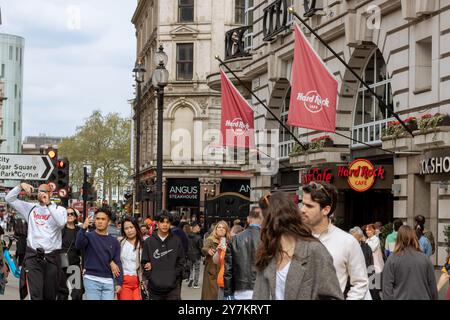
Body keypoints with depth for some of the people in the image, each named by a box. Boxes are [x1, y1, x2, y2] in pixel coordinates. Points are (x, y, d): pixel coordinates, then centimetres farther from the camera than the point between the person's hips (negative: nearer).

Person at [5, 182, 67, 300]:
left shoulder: (59, 209, 2)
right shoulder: (30, 208, 11)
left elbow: (61, 222, -19)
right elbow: (9, 199, 11)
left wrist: (48, 204, -16)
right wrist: (20, 186, -4)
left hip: (52, 256, -1)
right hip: (33, 255, 1)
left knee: (50, 295, 10)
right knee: (36, 295, -10)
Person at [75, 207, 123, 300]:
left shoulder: (114, 241, 10)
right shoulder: (89, 236, 1)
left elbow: (117, 262, 9)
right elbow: (78, 245, -20)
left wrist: (119, 282, 2)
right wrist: (83, 228, -35)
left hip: (108, 281, 3)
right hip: (91, 279, -3)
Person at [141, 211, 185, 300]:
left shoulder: (176, 241, 4)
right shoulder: (149, 242, 4)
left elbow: (181, 262, 6)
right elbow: (144, 262, 4)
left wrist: (174, 277, -4)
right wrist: (151, 277, -6)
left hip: (172, 287, 0)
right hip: (154, 288, 1)